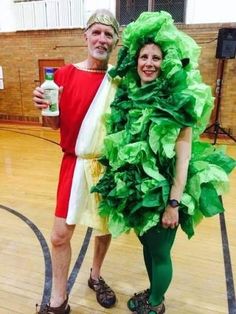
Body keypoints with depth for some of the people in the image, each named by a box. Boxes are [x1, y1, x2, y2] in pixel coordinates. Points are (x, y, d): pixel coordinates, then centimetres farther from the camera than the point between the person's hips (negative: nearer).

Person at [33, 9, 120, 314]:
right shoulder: (65, 74, -2)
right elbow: (56, 124, 2)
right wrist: (44, 107, -18)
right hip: (75, 162, 0)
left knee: (105, 227, 16)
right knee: (60, 235, 3)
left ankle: (96, 277, 44)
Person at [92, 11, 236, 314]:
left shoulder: (179, 100, -14)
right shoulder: (128, 96, 3)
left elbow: (184, 154, -16)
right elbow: (121, 145, 8)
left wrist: (174, 203, -18)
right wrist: (121, 184, 10)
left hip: (163, 192, -6)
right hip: (136, 189, 6)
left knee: (160, 252, 13)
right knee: (147, 244, 24)